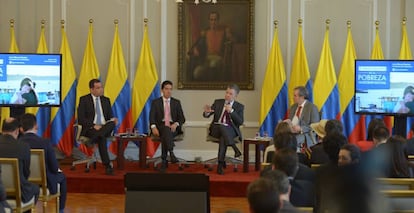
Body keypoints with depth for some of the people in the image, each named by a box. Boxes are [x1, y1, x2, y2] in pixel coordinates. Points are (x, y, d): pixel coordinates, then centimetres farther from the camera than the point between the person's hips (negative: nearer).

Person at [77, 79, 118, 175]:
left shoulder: (106, 100, 18)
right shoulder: (84, 99, 4)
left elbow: (110, 116, 18)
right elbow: (81, 119, -4)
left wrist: (113, 120, -8)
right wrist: (93, 126, -19)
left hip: (105, 127, 4)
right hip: (90, 129, -4)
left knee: (112, 123, -33)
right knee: (102, 138, -37)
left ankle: (92, 140, -45)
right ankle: (107, 165, -40)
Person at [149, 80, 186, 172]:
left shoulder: (176, 102, 15)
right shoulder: (155, 102, 11)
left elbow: (182, 118, 9)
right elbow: (152, 117, 1)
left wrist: (176, 124, -14)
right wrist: (153, 127, -20)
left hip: (173, 127, 1)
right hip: (160, 127, -1)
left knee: (165, 134, -34)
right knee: (166, 130, -37)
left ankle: (164, 161, -40)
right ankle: (171, 153, -51)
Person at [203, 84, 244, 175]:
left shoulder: (239, 106, 8)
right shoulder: (217, 102, 13)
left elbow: (240, 122, -5)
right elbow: (206, 115, 7)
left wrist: (231, 111, -17)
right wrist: (207, 112, -19)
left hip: (230, 130, -2)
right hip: (216, 129, 2)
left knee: (223, 137, -36)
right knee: (221, 126, -35)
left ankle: (220, 164, -35)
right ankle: (235, 149, -31)